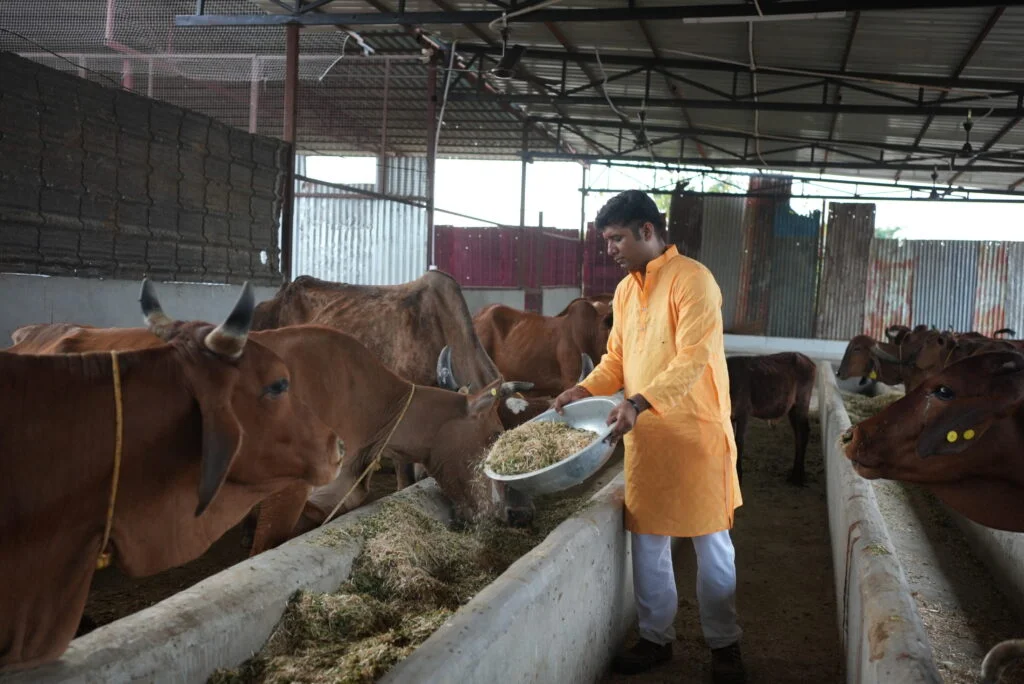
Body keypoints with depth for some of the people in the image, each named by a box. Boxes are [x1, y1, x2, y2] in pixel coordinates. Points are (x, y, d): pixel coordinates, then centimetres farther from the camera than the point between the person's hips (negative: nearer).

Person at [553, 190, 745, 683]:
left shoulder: (691, 280, -13)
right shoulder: (625, 291, 11)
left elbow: (693, 359, -22)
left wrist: (639, 402, -32)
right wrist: (584, 390, -1)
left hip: (695, 432, -7)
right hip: (644, 434, 7)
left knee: (710, 541, 5)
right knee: (647, 540, 12)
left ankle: (724, 644, 20)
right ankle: (656, 638, 26)